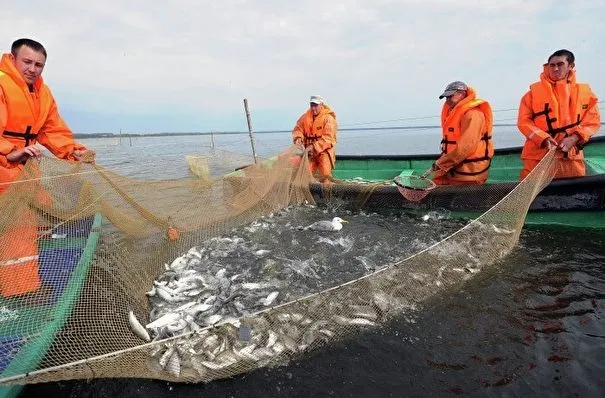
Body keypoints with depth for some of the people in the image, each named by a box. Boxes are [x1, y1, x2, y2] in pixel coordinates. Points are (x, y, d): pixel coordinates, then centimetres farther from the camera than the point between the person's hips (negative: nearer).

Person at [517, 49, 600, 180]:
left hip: (571, 157, 2)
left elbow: (592, 121, 7)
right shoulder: (534, 91, 2)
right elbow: (523, 121, -1)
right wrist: (543, 138, -14)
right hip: (537, 157, -2)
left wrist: (574, 138, -11)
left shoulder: (584, 92, 8)